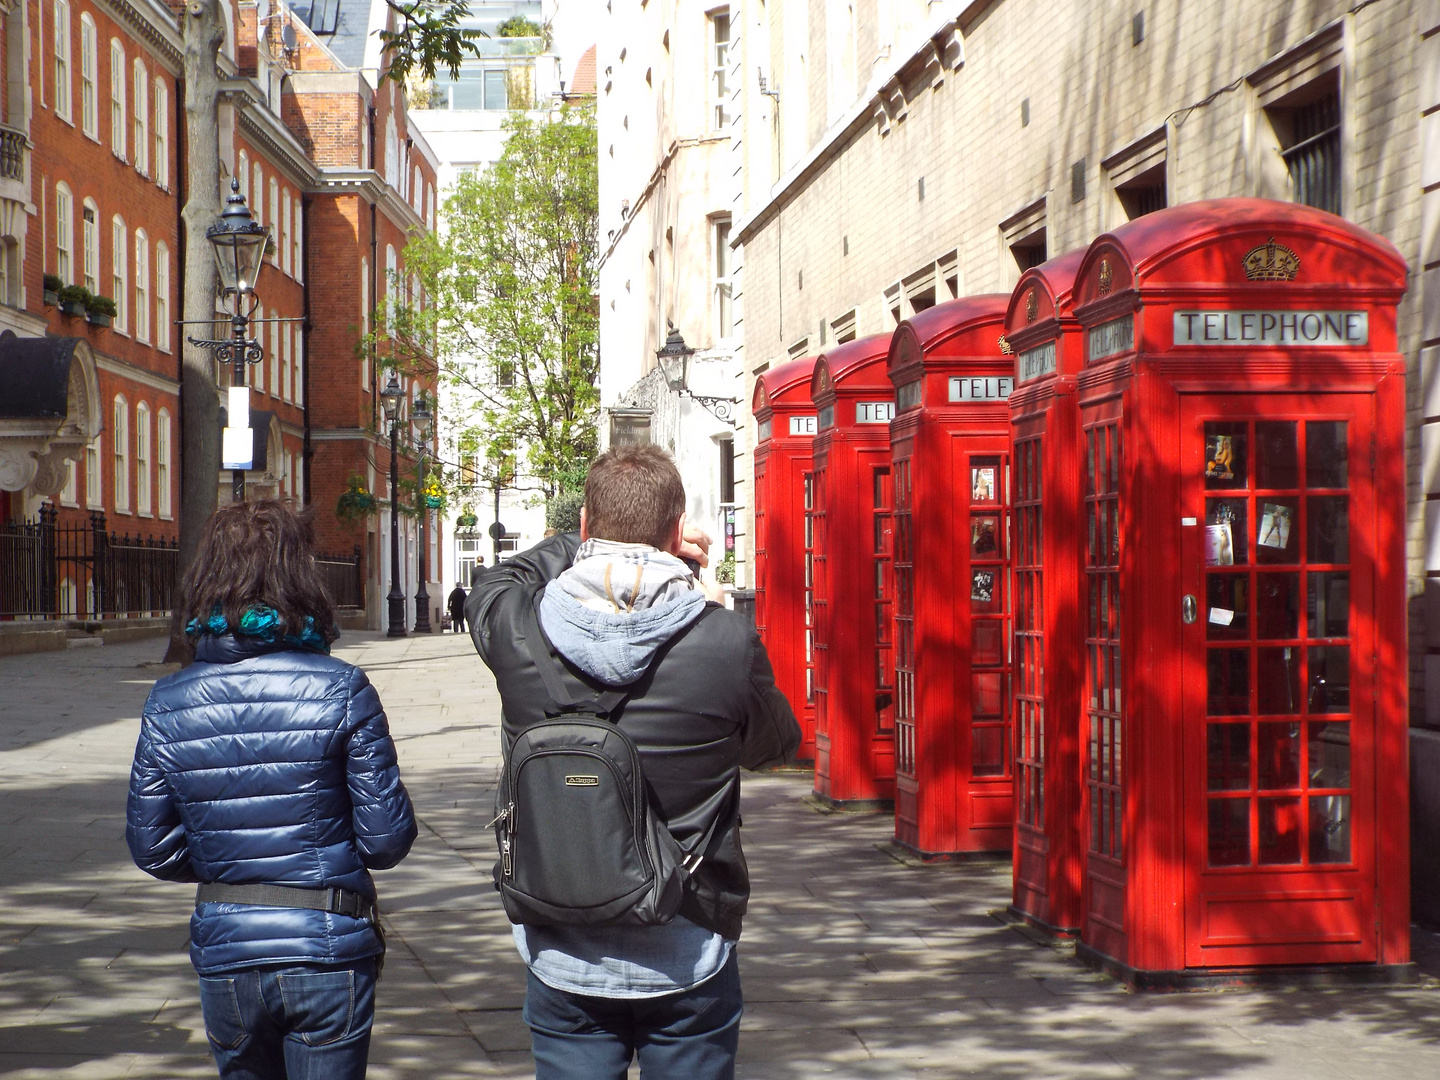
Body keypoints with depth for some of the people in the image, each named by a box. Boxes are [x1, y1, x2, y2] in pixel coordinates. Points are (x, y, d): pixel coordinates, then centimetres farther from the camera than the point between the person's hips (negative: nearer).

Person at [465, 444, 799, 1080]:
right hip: (688, 957, -1)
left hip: (562, 960, 2)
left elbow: (493, 587, 15)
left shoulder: (519, 630, -11)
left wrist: (601, 540, 10)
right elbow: (779, 742, 5)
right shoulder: (728, 640, -16)